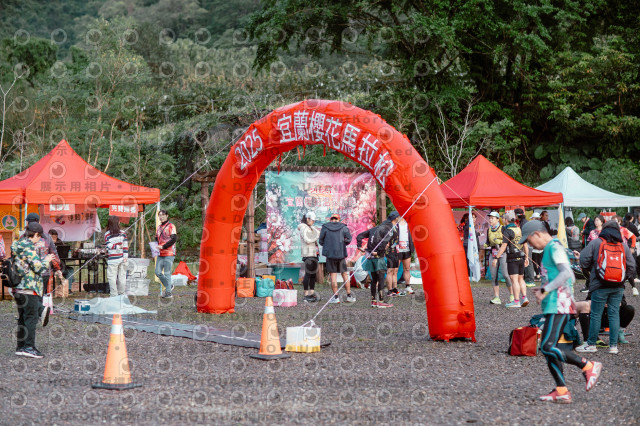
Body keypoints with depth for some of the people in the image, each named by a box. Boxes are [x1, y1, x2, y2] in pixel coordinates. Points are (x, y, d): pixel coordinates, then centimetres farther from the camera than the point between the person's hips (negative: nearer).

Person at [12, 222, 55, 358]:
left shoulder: (16, 245, 13)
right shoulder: (29, 247, -15)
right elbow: (39, 268, -18)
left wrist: (43, 259, 19)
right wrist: (47, 260, 0)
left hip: (18, 288, 9)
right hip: (29, 287, -9)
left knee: (23, 317, 14)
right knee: (31, 317, -4)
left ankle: (20, 346, 18)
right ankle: (29, 347, -5)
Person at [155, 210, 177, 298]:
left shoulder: (171, 226, -5)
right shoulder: (159, 227, 18)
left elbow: (174, 239, -14)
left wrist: (163, 246, -18)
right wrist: (155, 246, 5)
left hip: (169, 253, -7)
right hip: (160, 254, 7)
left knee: (167, 273, -6)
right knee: (158, 272, 4)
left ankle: (168, 292, 2)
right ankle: (169, 286, 22)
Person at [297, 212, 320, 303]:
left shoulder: (311, 227, 20)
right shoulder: (303, 228, -10)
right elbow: (307, 240, -20)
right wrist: (317, 235, -12)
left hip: (313, 252, 10)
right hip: (308, 253, -10)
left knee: (314, 273, 8)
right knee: (308, 274, -11)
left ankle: (312, 293, 12)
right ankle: (306, 295, -10)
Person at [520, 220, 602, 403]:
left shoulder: (555, 247, -9)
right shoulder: (550, 250, 22)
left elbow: (566, 273, -23)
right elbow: (571, 278, 28)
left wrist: (546, 290, -20)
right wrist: (543, 289, 19)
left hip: (558, 305, -11)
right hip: (553, 306, 11)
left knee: (548, 347, -16)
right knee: (549, 349, 7)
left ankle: (589, 367, -8)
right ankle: (561, 391, 5)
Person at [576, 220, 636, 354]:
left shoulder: (595, 243, -3)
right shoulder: (624, 246, 6)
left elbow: (584, 261, -4)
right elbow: (631, 267, 7)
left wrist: (591, 268, 14)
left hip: (600, 286, -3)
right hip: (618, 287, 3)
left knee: (596, 315, 3)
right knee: (614, 314, 8)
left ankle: (591, 344, 11)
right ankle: (613, 345, 9)